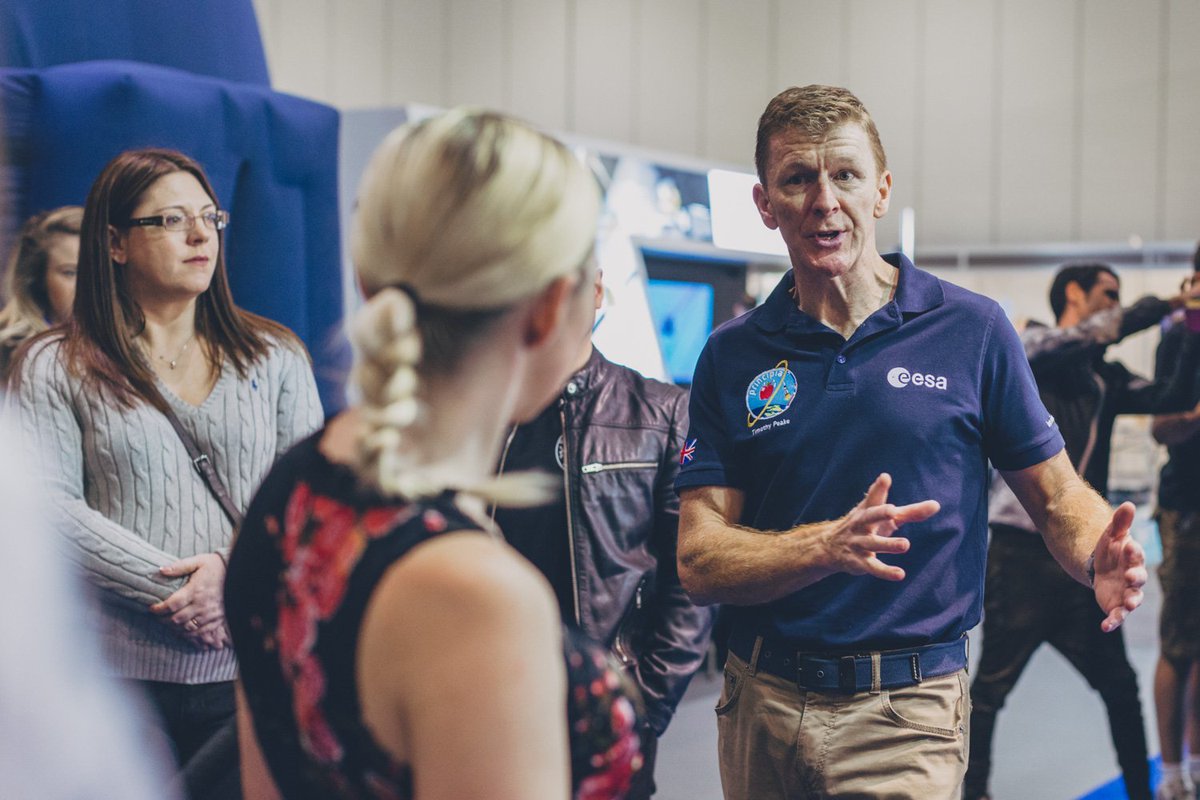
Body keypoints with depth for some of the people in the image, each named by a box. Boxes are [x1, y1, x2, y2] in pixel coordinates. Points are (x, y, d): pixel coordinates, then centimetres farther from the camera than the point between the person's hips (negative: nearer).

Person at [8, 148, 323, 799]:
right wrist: (176, 590, -15)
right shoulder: (54, 368, 2)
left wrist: (237, 571, -14)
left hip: (255, 667, 2)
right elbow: (48, 508, -8)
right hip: (117, 671, -2)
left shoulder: (274, 356, 9)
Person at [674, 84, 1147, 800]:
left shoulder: (973, 330, -3)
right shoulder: (731, 357, 1)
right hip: (760, 704, 3)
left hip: (907, 714, -2)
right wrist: (828, 545, -23)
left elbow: (1058, 497, 3)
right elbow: (700, 562, -5)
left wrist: (1101, 558, -21)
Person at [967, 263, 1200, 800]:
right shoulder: (1030, 344, 0)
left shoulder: (1105, 378, 17)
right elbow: (1087, 336, -18)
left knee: (1118, 683, 10)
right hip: (1021, 551, -6)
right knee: (992, 684, 1)